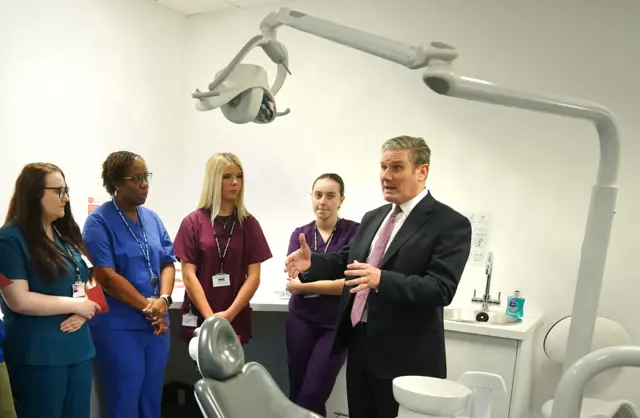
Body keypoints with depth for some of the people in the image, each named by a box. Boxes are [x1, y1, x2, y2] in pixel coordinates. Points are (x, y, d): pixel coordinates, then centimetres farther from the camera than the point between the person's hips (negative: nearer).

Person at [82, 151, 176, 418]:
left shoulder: (152, 218, 8)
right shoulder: (100, 221, -9)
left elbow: (168, 263, 8)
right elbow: (106, 277, -16)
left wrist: (163, 300, -10)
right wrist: (147, 306, -13)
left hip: (156, 323, 6)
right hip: (118, 326, -5)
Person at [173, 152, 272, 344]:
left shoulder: (249, 224, 4)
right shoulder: (192, 222, 0)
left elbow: (254, 276, 0)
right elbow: (189, 275, -5)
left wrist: (229, 314, -11)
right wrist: (210, 317, -14)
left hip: (237, 319, 1)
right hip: (199, 318, -1)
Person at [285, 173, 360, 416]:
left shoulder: (354, 232, -7)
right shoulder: (300, 234, 4)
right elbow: (291, 283, -6)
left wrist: (307, 283, -12)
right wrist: (334, 283, -18)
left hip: (337, 324, -3)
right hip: (301, 320, 4)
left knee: (313, 394, -4)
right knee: (297, 391, 11)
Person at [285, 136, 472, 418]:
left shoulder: (450, 224, -12)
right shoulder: (373, 217, 12)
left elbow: (441, 288, -22)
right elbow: (347, 261, 13)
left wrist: (381, 280, -35)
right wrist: (312, 262, -7)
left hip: (405, 356, -7)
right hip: (359, 345, 7)